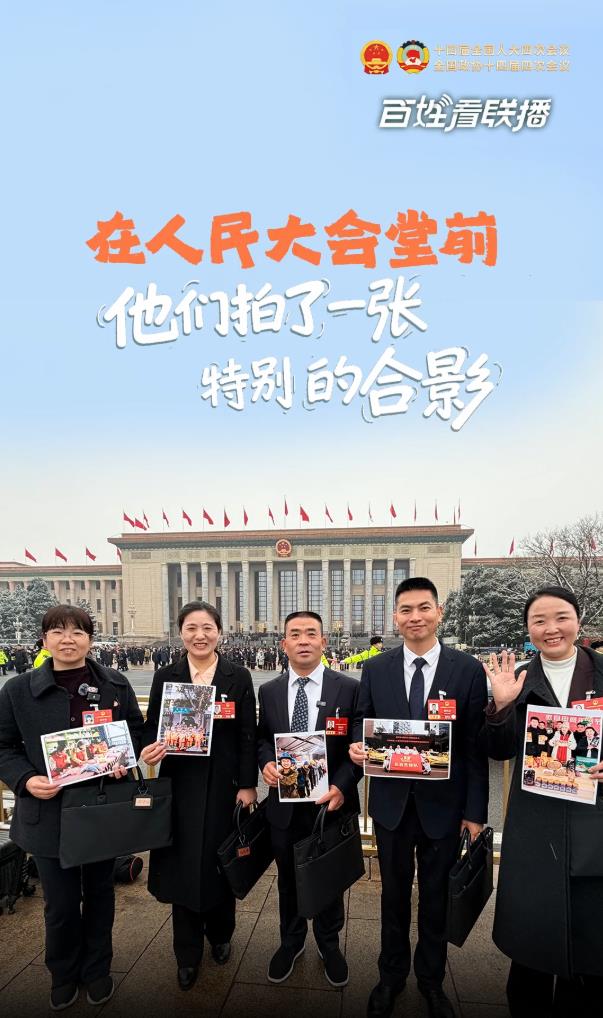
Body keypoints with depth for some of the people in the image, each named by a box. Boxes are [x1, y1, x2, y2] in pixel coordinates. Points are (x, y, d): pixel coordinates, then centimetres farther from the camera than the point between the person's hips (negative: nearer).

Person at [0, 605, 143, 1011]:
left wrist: (125, 760, -12)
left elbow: (137, 731, 6)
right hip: (49, 812, -1)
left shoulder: (116, 685, -3)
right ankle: (64, 974, 41)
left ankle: (97, 970, 43)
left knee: (99, 894, 19)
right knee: (60, 904, 12)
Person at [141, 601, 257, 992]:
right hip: (180, 783, 1)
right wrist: (150, 750, -17)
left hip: (224, 784, 0)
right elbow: (152, 727, 4)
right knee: (183, 864, 8)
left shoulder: (238, 676, -4)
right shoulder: (166, 676, 0)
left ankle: (220, 934, 39)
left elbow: (249, 735, -4)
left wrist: (248, 784, -6)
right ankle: (188, 954, 28)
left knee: (222, 860, 13)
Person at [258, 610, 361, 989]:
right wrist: (266, 762, -11)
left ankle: (329, 943, 44)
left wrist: (341, 786, -20)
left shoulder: (349, 688, -11)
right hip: (284, 803, 2)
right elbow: (262, 738, 9)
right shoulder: (268, 691, -1)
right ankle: (291, 940, 46)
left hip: (331, 801, -2)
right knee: (288, 879, 20)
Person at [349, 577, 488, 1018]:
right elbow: (364, 721, 6)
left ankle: (432, 980, 42)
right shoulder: (376, 668, -4)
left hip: (444, 804, -1)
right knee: (394, 893, 19)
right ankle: (392, 975, 42)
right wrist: (358, 745, -17)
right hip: (392, 801, 2)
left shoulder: (468, 669, -10)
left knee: (436, 895, 17)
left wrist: (475, 811, -5)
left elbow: (476, 746, -7)